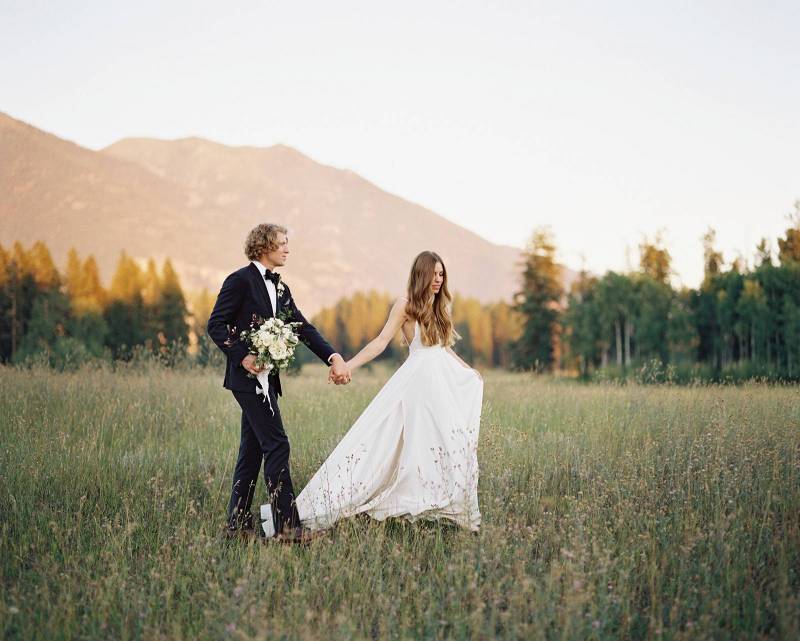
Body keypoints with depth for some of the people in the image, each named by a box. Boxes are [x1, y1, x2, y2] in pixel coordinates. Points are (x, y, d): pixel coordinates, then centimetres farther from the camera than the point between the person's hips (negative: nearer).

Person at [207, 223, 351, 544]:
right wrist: (243, 356, -20)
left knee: (253, 450, 11)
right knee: (276, 446, -11)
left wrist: (334, 357, -2)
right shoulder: (240, 280, -8)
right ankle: (286, 525, -10)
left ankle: (238, 522, 17)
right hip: (249, 376, -9)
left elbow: (303, 328, 10)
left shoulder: (280, 288, 16)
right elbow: (215, 325, -12)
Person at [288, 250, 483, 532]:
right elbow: (381, 341, -10)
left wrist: (468, 370, 35)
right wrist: (347, 366, -21)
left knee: (450, 443, 4)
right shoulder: (406, 305, -3)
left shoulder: (439, 306, 15)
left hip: (445, 378, 6)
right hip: (418, 379, -6)